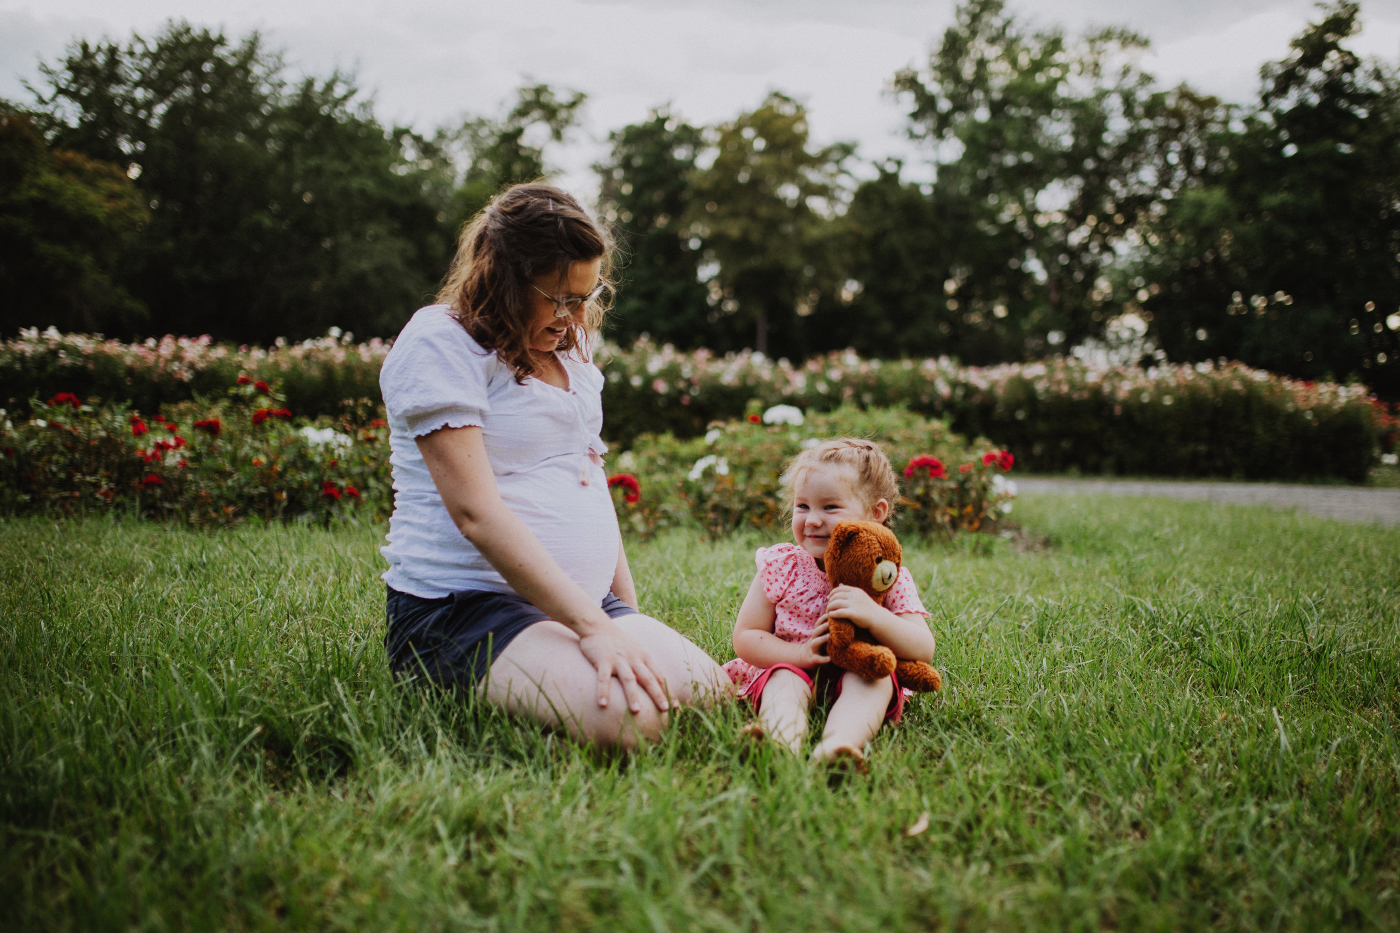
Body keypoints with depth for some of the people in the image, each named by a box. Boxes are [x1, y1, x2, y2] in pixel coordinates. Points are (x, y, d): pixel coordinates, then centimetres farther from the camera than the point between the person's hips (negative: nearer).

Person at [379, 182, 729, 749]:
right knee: (627, 718, -31)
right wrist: (594, 627, -25)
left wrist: (630, 615, 14)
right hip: (459, 608, -8)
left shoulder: (567, 346, 16)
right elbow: (477, 512, -20)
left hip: (582, 600, 8)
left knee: (714, 693, -15)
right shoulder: (440, 345, -10)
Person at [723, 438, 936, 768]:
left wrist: (873, 615, -33)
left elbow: (924, 650, -14)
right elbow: (744, 638, -2)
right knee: (785, 679, -31)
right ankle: (781, 747, -61)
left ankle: (834, 747, -59)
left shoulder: (887, 576, -5)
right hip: (791, 670, 0)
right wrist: (801, 653, -21)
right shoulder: (781, 566, -3)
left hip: (860, 676, 0)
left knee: (874, 677, -31)